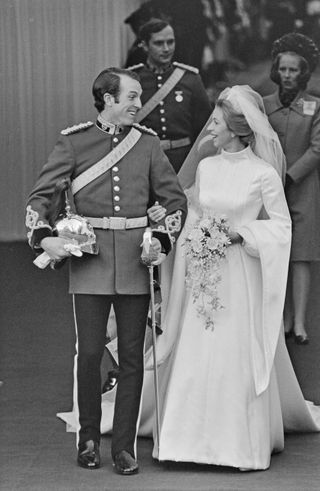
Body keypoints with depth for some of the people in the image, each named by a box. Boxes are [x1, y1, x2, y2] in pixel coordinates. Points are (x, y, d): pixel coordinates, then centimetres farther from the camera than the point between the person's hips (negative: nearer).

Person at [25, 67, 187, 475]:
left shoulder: (147, 143, 8)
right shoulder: (74, 142, 2)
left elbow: (175, 199, 11)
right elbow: (40, 194, 3)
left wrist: (162, 239, -3)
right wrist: (43, 236, -13)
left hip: (135, 258, 2)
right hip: (89, 256, -2)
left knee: (132, 354, 2)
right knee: (89, 352, -2)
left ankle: (124, 446, 11)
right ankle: (88, 439, 16)